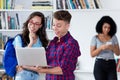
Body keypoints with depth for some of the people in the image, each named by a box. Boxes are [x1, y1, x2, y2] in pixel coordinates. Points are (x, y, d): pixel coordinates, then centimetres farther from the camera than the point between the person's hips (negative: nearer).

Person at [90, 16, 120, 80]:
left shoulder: (113, 37, 7)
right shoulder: (95, 38, 1)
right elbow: (92, 54, -3)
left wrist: (112, 48, -13)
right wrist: (101, 48, -18)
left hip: (111, 65, 2)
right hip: (99, 65, -2)